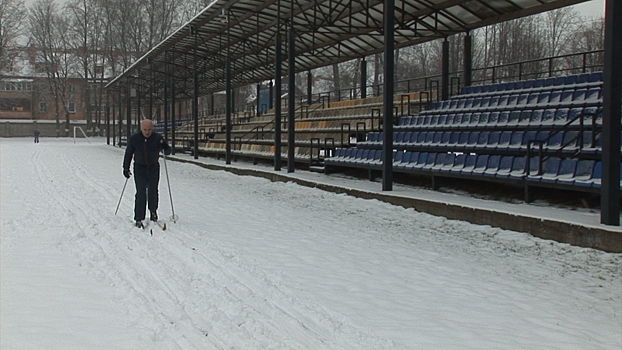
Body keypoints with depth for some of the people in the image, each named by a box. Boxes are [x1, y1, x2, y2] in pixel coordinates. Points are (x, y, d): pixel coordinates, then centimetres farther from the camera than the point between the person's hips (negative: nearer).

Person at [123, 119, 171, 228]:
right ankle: (138, 219, -4)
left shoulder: (157, 138, -8)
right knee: (141, 193, -9)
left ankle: (153, 211, 37)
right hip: (139, 168, -1)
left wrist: (165, 147, -27)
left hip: (154, 168, 1)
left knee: (153, 191, 10)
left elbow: (168, 151, -4)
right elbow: (128, 154, 4)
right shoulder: (134, 139, -7)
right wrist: (126, 168, 6)